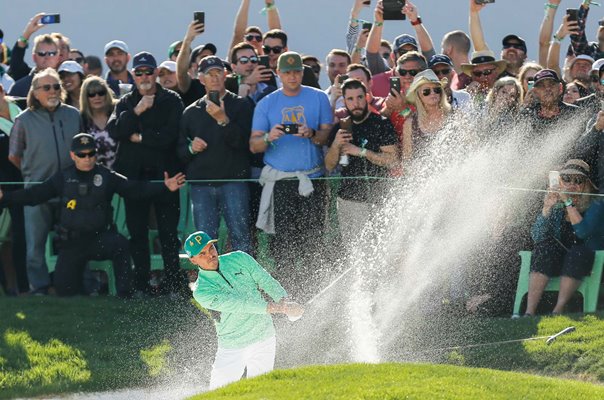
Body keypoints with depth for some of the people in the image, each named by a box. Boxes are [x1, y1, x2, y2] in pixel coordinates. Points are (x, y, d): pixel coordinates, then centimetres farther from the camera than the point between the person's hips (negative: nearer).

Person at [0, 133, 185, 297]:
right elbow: (34, 195, 3)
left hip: (101, 239, -1)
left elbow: (134, 189, -3)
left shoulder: (107, 177, 2)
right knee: (64, 289, -8)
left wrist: (164, 187, -15)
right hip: (72, 242, 1)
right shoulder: (63, 178, 4)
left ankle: (125, 292, -23)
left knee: (120, 244, -35)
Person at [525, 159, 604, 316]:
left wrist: (569, 203, -23)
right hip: (557, 261, 3)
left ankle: (558, 310, -39)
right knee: (544, 247, -27)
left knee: (578, 251, -34)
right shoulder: (556, 206, 7)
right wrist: (547, 208, -16)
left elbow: (583, 232, -22)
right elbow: (537, 237, -5)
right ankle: (530, 312, -38)